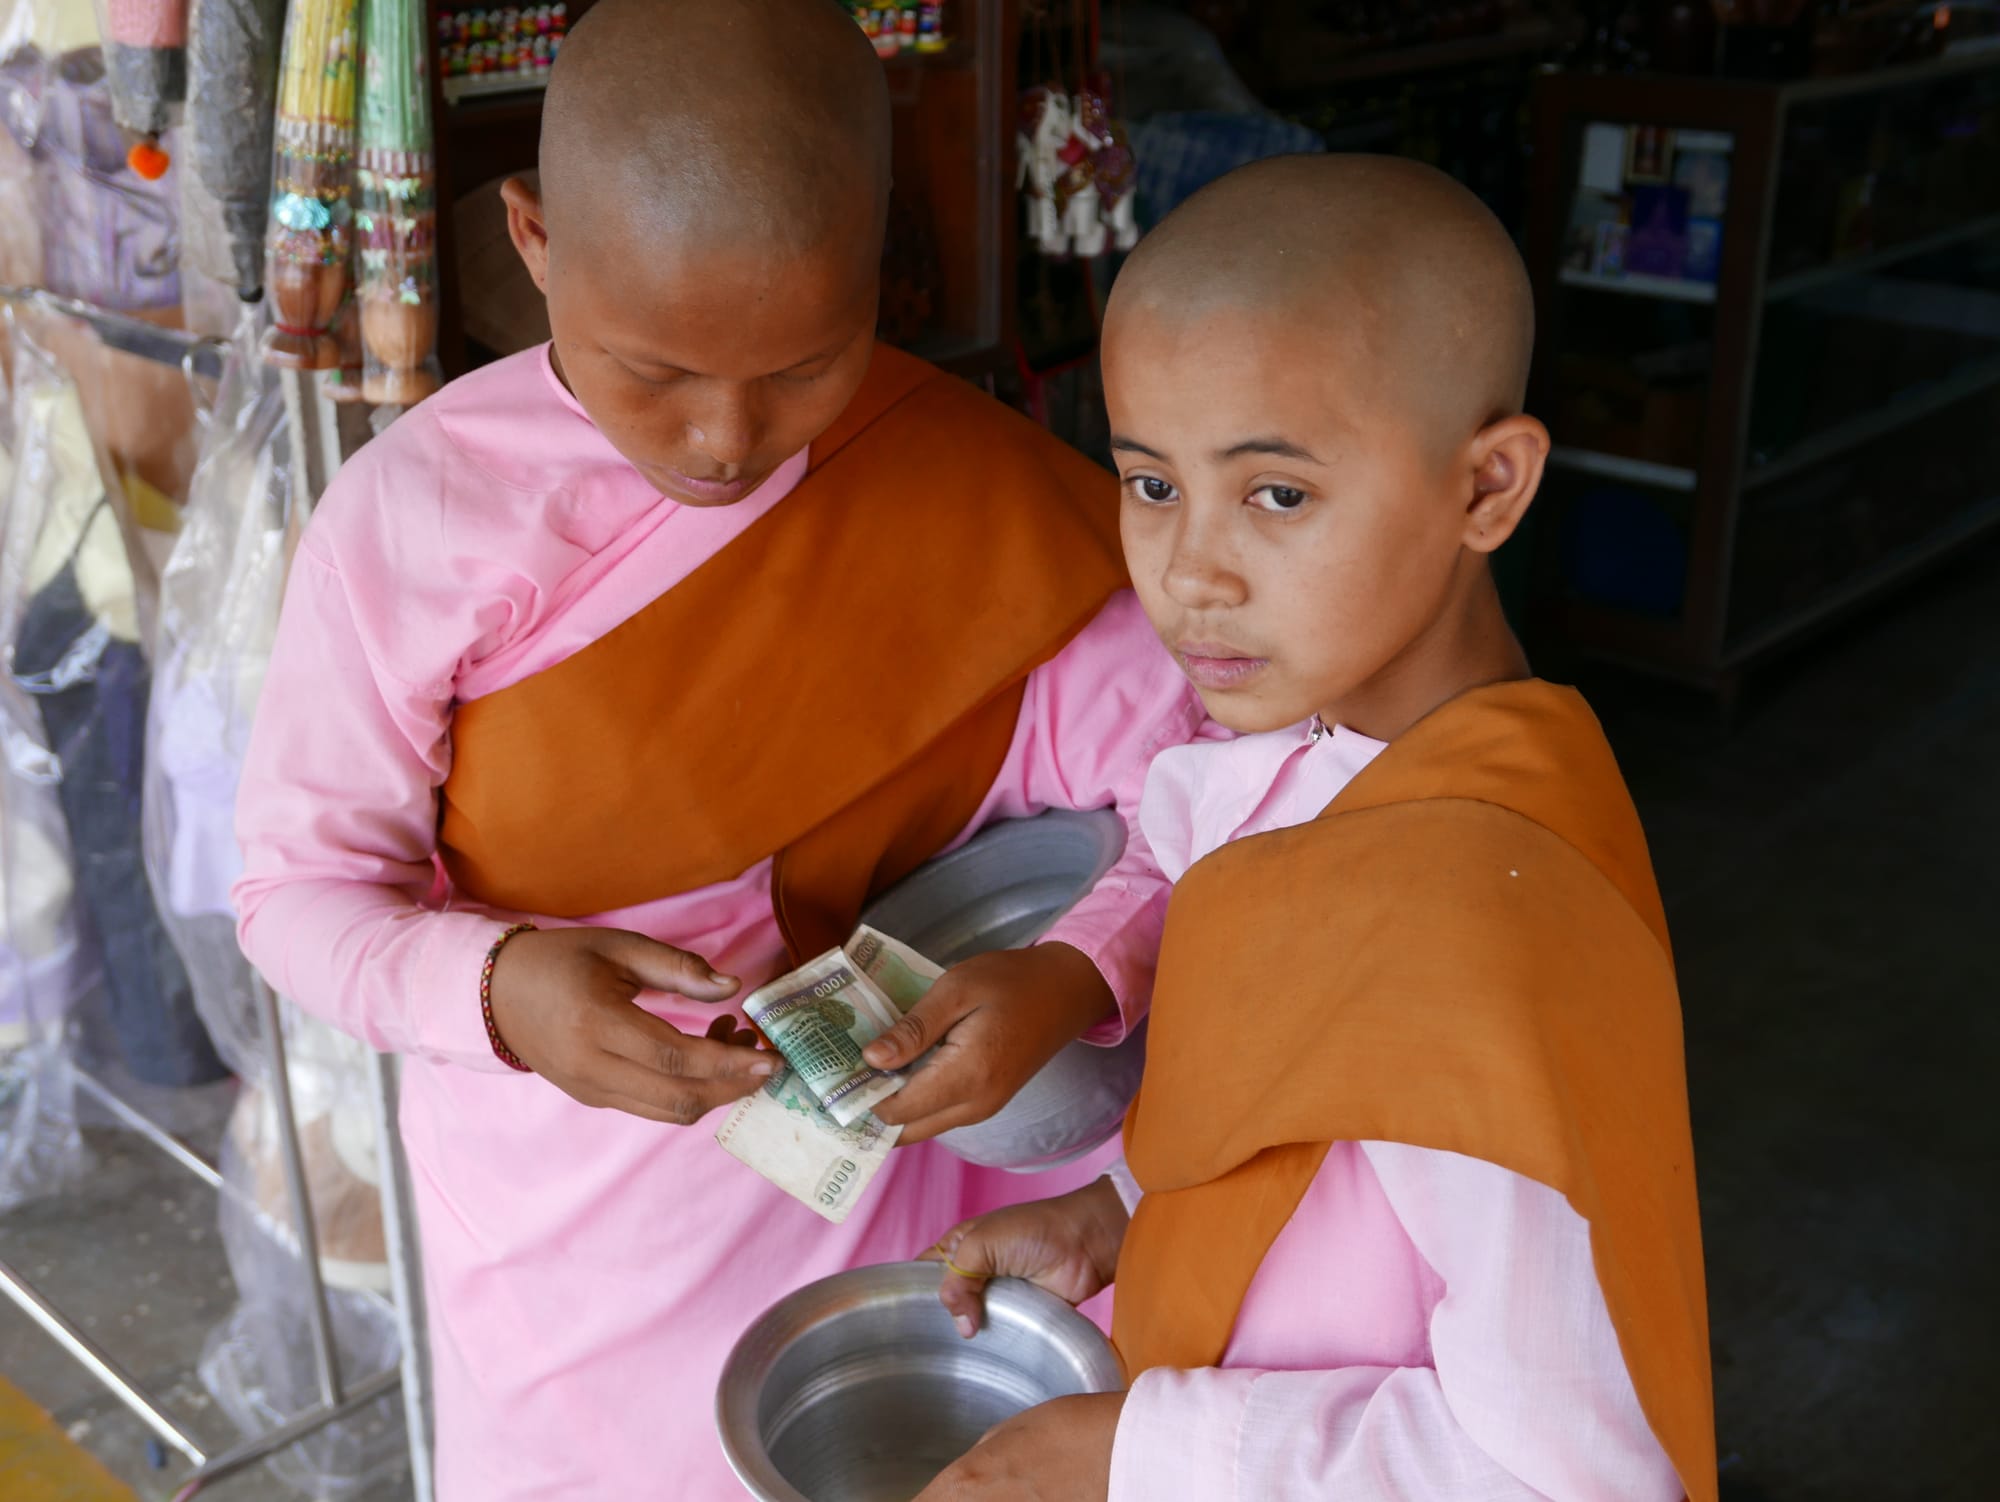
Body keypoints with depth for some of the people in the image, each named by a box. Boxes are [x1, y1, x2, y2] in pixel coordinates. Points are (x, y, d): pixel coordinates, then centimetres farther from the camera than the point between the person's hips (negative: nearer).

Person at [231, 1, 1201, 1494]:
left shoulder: (990, 499, -15)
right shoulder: (420, 512, -16)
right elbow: (302, 886, -10)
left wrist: (1076, 975, -34)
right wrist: (495, 988, -30)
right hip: (571, 1233, 0)